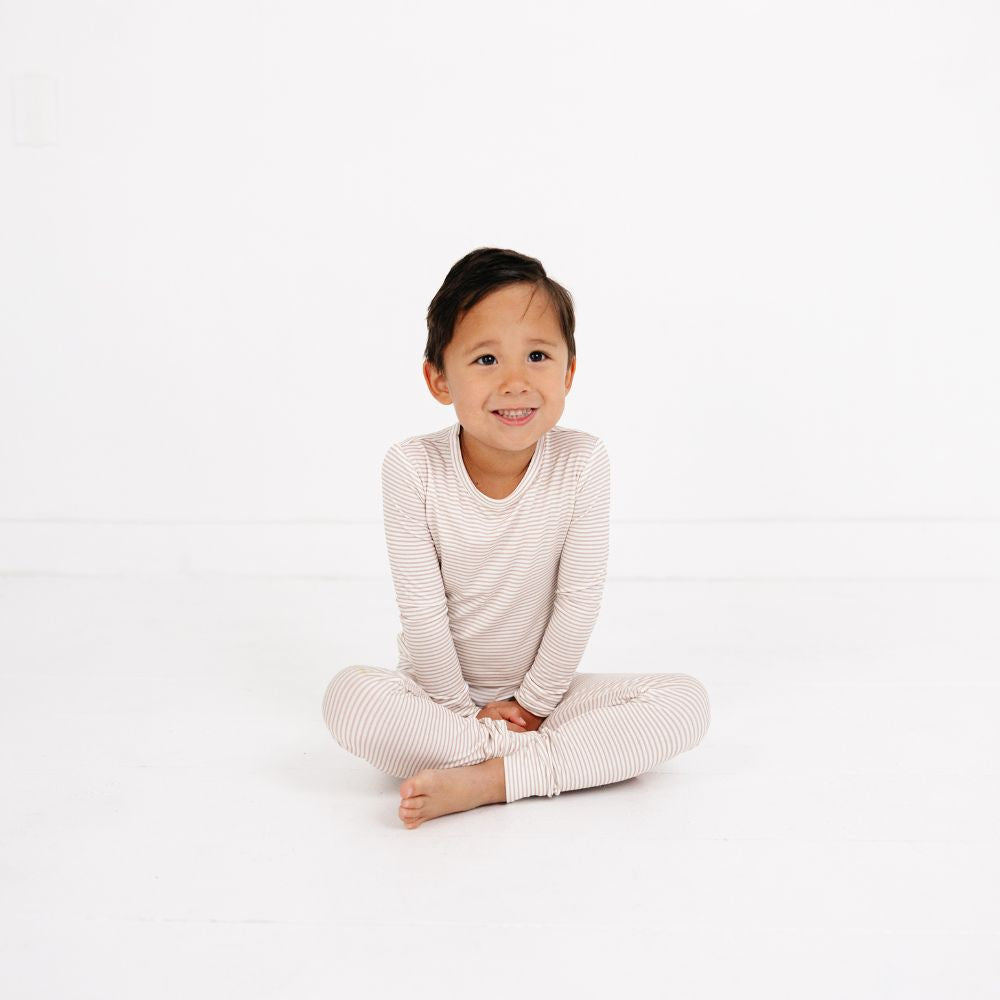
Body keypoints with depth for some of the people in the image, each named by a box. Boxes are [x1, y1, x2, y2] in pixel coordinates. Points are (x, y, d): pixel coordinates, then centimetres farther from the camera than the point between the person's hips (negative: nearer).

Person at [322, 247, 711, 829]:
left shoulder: (582, 463, -15)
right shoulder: (413, 468, -16)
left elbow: (579, 599, -11)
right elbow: (421, 608, -13)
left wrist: (532, 703, -9)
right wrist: (461, 709, -11)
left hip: (542, 693, 1)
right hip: (440, 692, -1)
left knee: (687, 702, -20)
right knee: (349, 695, -31)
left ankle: (484, 780, -26)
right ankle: (558, 755, -23)